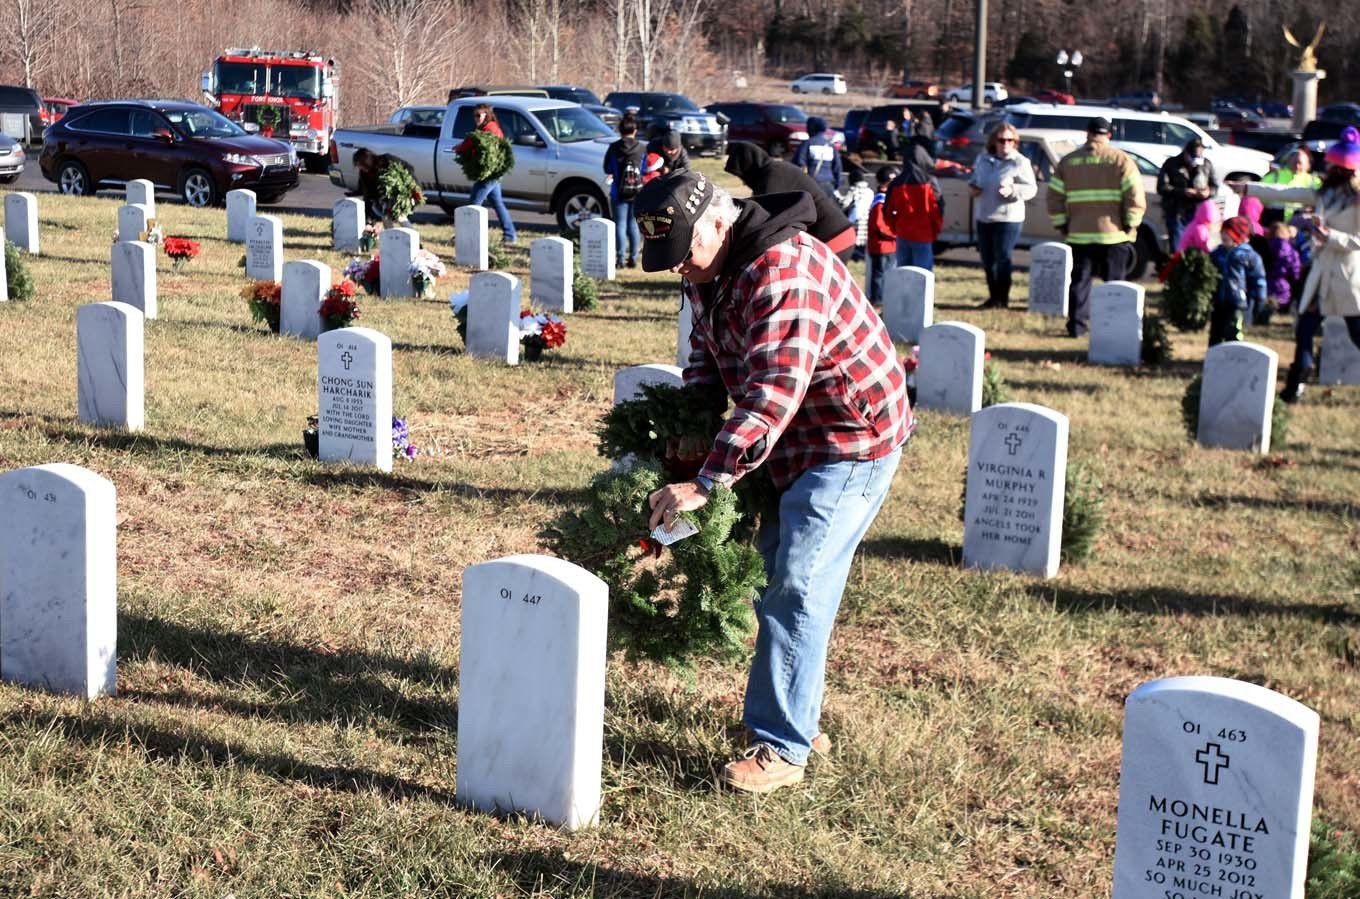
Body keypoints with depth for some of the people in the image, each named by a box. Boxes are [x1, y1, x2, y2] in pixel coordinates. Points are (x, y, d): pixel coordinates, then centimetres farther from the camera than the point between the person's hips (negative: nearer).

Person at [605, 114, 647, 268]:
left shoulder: (614, 148, -7)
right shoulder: (642, 149, -4)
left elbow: (607, 169, 1)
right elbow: (645, 169, 6)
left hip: (619, 193, -1)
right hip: (638, 192, 2)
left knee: (621, 225, 2)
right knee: (634, 225, 10)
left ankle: (620, 259, -2)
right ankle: (633, 258, 9)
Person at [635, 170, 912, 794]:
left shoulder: (783, 273, -30)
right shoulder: (707, 270, 2)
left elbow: (771, 396, -38)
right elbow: (707, 361, 13)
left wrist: (704, 483, -39)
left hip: (852, 442, -10)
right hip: (791, 442, 10)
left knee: (797, 589, -13)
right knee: (778, 575, 15)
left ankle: (782, 747, -8)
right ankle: (797, 716, 28)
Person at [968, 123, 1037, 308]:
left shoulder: (1020, 163, -5)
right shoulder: (983, 160, 12)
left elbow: (1031, 189, -7)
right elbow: (974, 179, 25)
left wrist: (1012, 190, -24)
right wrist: (972, 187, 1)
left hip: (1008, 218, -6)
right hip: (983, 217, 6)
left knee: (1002, 259, -6)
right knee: (987, 260, 11)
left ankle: (1002, 298, 2)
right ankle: (993, 297, 22)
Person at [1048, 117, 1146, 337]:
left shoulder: (1068, 162, 7)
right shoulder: (1121, 161, -1)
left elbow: (1054, 197, 6)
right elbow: (1135, 197, -9)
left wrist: (1061, 224, 12)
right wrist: (1131, 224, -1)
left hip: (1079, 234, 2)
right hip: (1114, 234, -2)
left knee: (1080, 280, 9)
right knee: (1113, 281, 5)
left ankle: (1077, 324, 5)